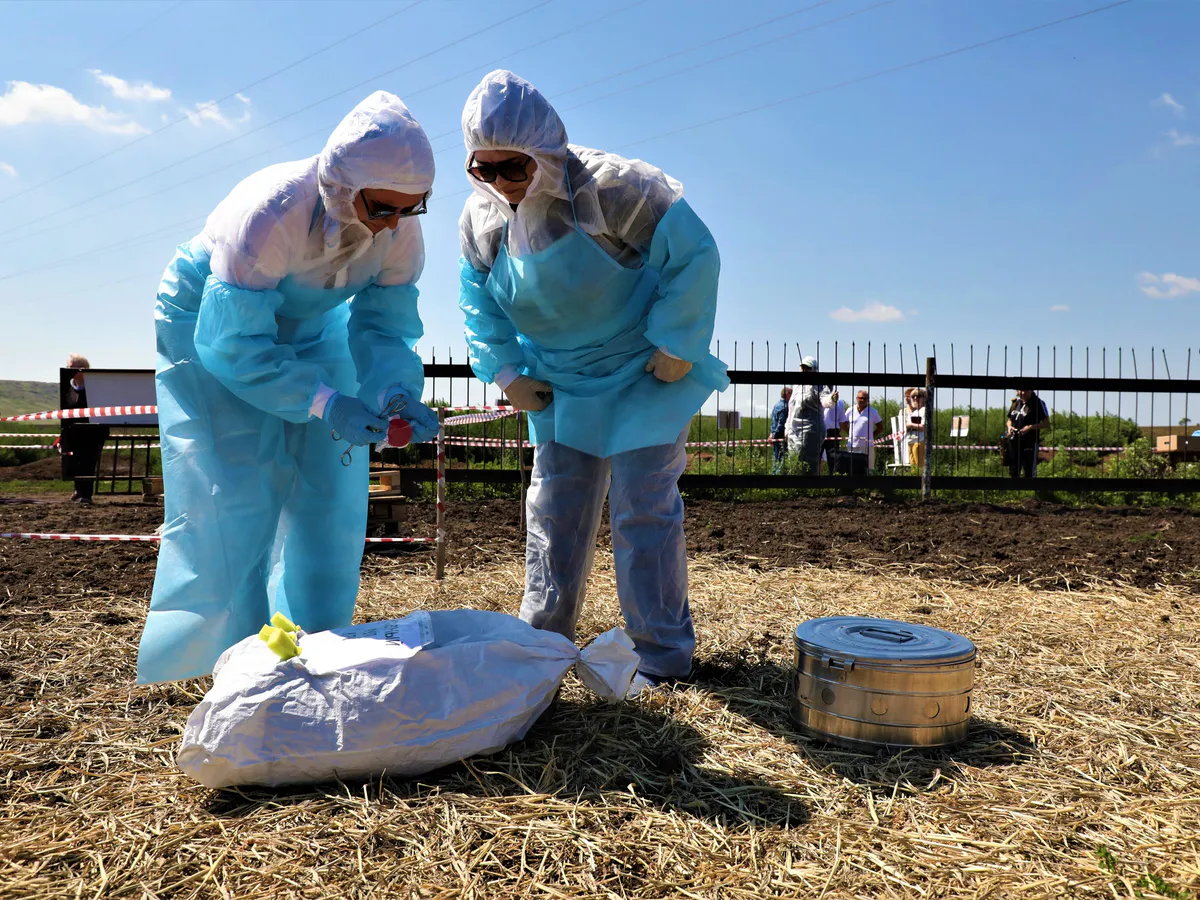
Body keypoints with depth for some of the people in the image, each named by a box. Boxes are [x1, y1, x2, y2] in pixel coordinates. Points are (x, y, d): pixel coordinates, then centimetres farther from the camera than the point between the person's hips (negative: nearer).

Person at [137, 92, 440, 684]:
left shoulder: (401, 230, -22)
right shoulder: (268, 213, -38)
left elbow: (385, 326, -15)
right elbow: (233, 341, -35)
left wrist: (397, 392, -35)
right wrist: (323, 403, -43)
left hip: (310, 332, 5)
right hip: (212, 325, -5)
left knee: (328, 489, 2)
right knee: (233, 498, -10)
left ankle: (313, 644, 18)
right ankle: (228, 650, 7)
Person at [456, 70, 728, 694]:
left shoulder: (615, 187, -23)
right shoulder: (481, 216, -5)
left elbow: (693, 255, -17)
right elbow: (478, 299, 10)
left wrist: (676, 347, -17)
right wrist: (506, 371, 0)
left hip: (645, 375, -5)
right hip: (560, 384, 6)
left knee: (644, 509, -6)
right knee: (554, 511, 8)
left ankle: (662, 655, 7)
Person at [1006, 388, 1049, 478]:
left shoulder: (1037, 402, -7)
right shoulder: (1016, 402, 11)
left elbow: (1046, 422, -7)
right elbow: (1010, 420, 22)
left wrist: (1030, 427, -20)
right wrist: (1009, 426, 0)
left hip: (1030, 443, -6)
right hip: (1014, 442, 6)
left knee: (1029, 474, -2)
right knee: (1014, 473, 13)